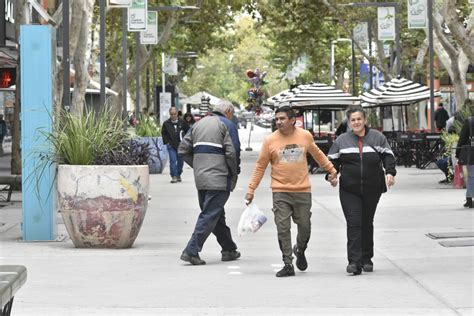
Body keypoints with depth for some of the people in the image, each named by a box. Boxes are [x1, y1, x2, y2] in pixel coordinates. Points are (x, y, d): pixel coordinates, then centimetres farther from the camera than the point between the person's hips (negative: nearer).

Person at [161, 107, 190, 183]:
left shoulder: (182, 122, 1)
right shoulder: (166, 123, 1)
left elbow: (188, 131, 11)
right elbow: (163, 134, 10)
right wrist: (166, 142, -1)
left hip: (181, 145, 1)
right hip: (171, 145, -1)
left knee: (180, 161, 8)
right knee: (173, 160, -10)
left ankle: (178, 175, 25)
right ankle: (174, 176, -10)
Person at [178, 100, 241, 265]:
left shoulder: (199, 124, 17)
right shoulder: (227, 124, -3)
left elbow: (183, 149, 15)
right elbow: (232, 152, -14)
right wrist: (235, 173, 0)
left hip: (200, 178, 7)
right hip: (219, 179, -7)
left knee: (217, 215, 16)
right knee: (209, 215, -8)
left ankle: (229, 250, 23)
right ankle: (191, 251, -14)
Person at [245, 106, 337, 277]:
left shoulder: (305, 136, 2)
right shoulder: (270, 140, -3)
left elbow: (318, 155, 19)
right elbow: (260, 166, 2)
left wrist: (332, 170, 24)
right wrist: (251, 189, -1)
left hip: (303, 191, 1)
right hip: (280, 192, -1)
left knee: (305, 227, 7)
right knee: (283, 229, -6)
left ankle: (300, 250, 36)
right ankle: (288, 265, 0)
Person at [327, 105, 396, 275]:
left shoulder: (377, 137, 5)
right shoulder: (342, 140, 6)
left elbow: (388, 156, 5)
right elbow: (332, 160, 10)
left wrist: (390, 172, -11)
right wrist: (331, 175, -7)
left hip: (372, 189, 1)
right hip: (349, 190, -1)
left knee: (367, 223, 11)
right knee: (353, 223, -12)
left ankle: (367, 259, 23)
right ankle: (354, 261, -17)